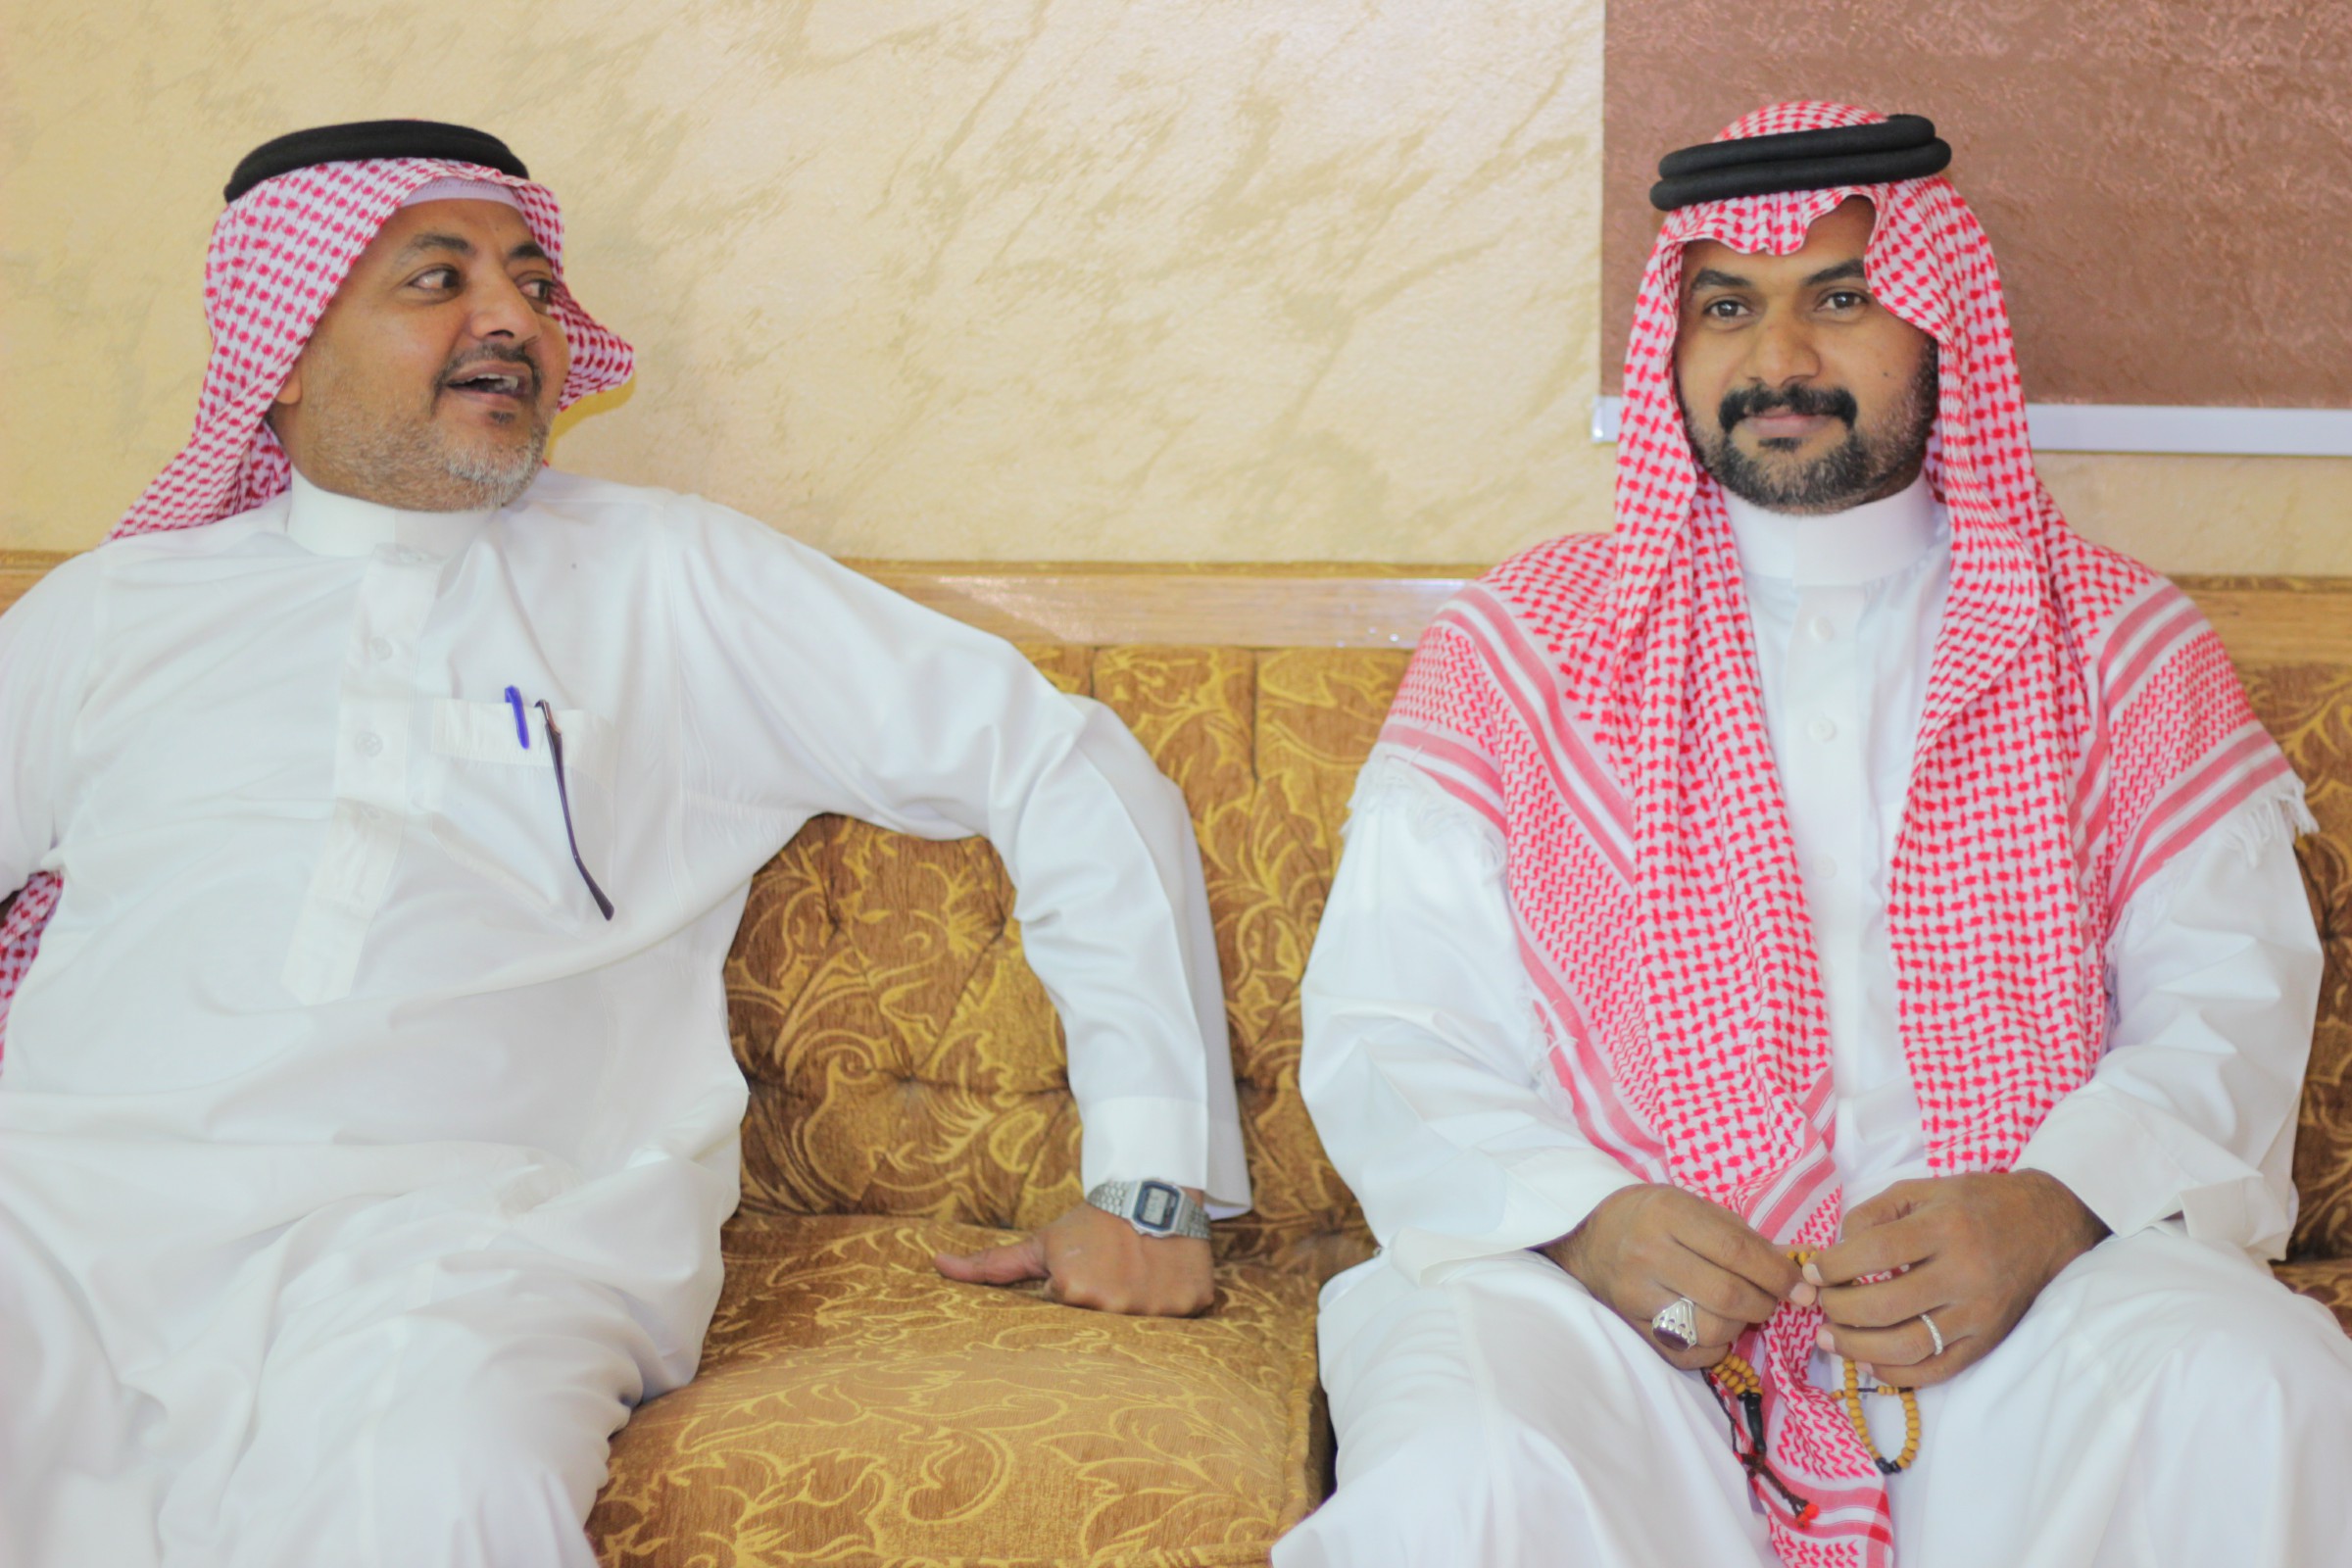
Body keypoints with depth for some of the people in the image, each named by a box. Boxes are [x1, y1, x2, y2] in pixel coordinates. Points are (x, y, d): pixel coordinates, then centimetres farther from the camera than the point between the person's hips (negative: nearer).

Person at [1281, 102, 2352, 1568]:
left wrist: (2049, 1207, -16)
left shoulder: (2124, 647, 14)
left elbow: (2232, 1004, 4)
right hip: (1612, 1289, -1)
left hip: (2029, 1282, 2)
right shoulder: (1521, 648, 11)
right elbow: (1389, 1033, 4)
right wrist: (1580, 1218, -15)